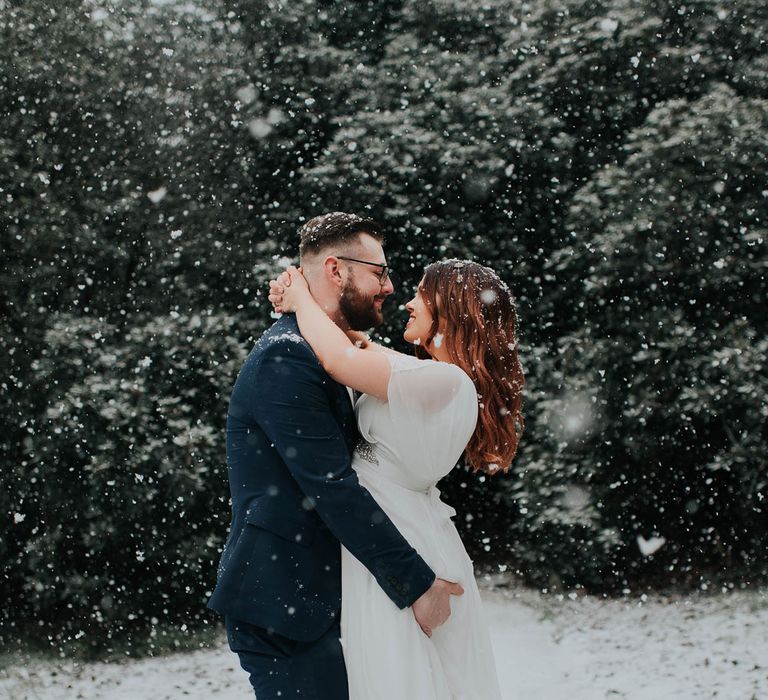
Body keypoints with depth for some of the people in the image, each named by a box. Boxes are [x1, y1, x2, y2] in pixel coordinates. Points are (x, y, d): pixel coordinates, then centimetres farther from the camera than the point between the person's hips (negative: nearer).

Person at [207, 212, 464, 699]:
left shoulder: (324, 357, 17)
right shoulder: (285, 359, -16)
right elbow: (334, 491, -22)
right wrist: (417, 584, -18)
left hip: (318, 597, 10)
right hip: (283, 605, -10)